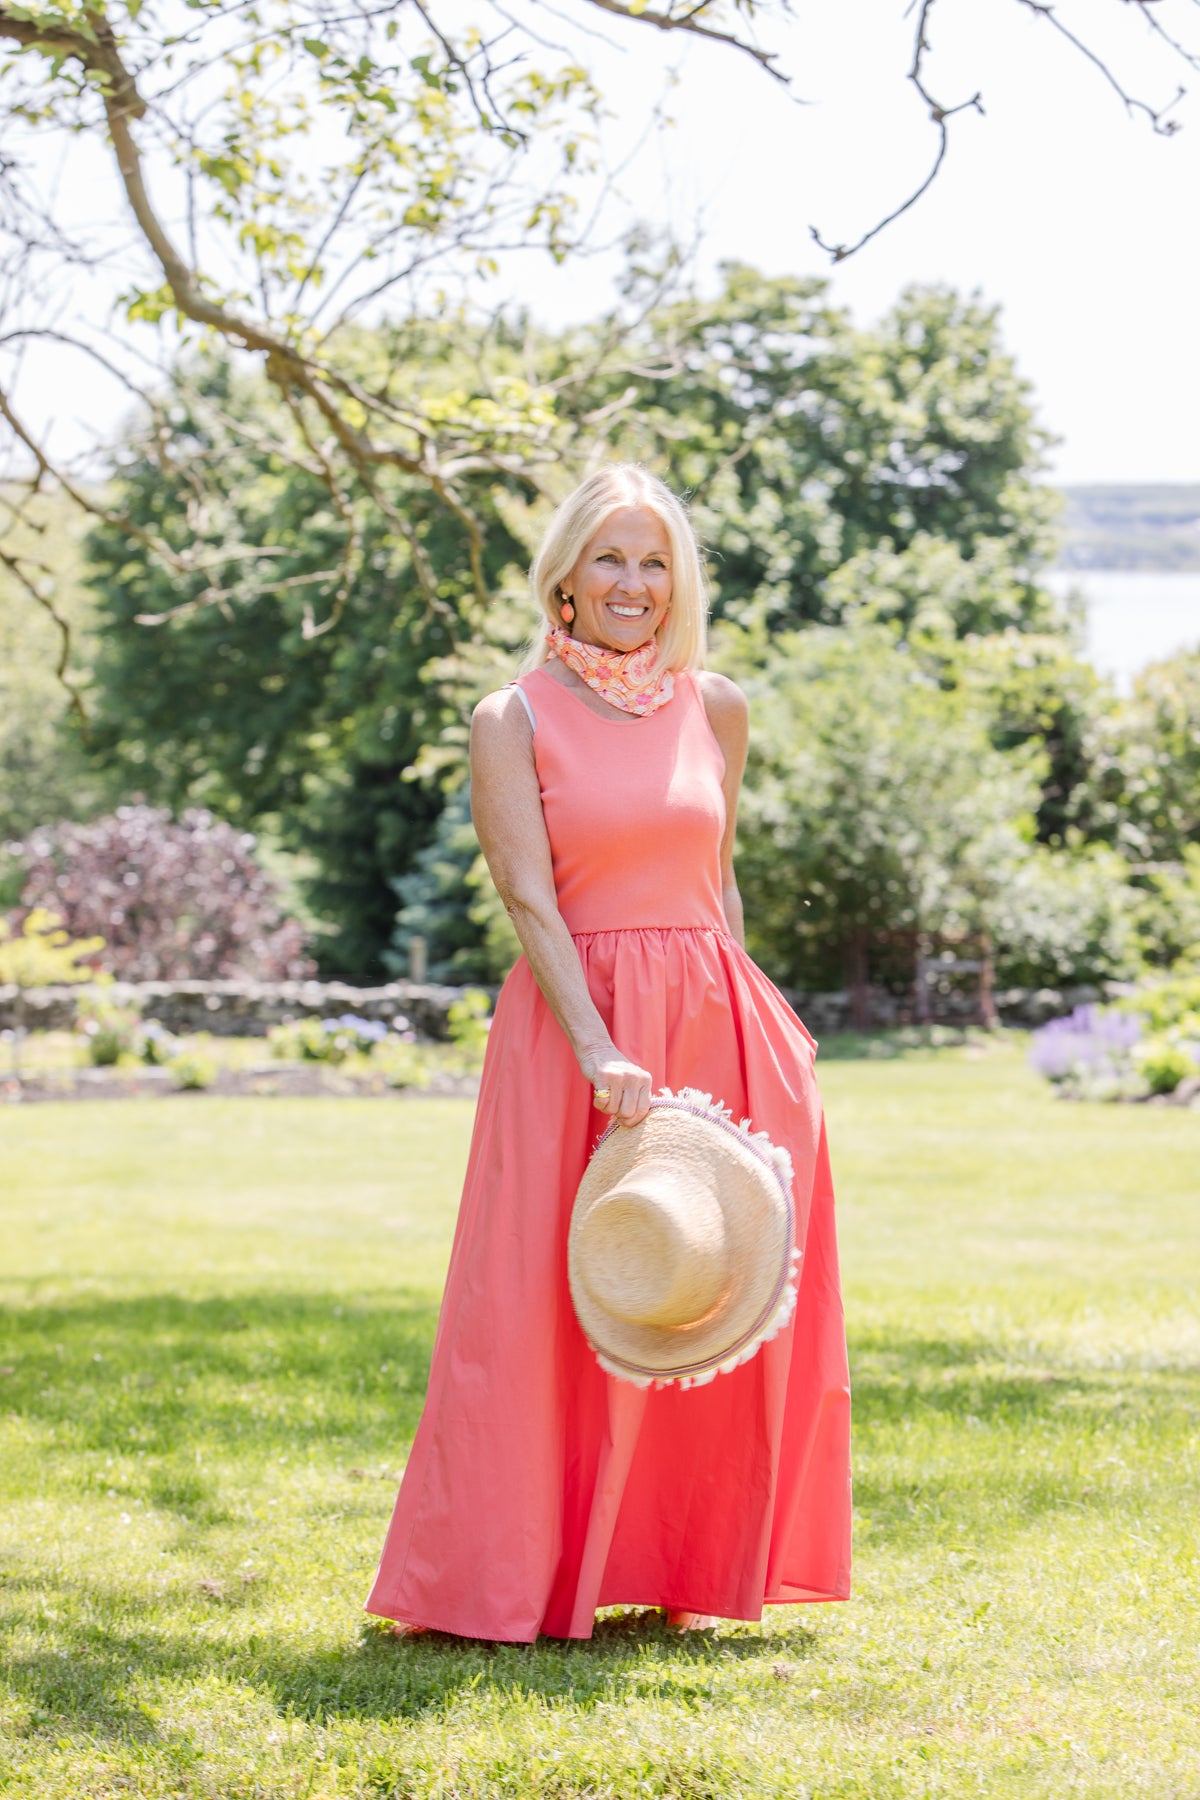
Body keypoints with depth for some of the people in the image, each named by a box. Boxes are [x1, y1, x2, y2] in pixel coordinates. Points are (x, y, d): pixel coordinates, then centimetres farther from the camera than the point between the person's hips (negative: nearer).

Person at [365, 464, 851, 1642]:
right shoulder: (514, 720, -2)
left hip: (719, 1025, 4)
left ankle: (689, 1567, 18)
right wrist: (600, 1052, -22)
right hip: (572, 1024, -4)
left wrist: (732, 1018, 12)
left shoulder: (715, 709, 10)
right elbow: (530, 903, -11)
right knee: (548, 1305, -6)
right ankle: (522, 1581, 4)